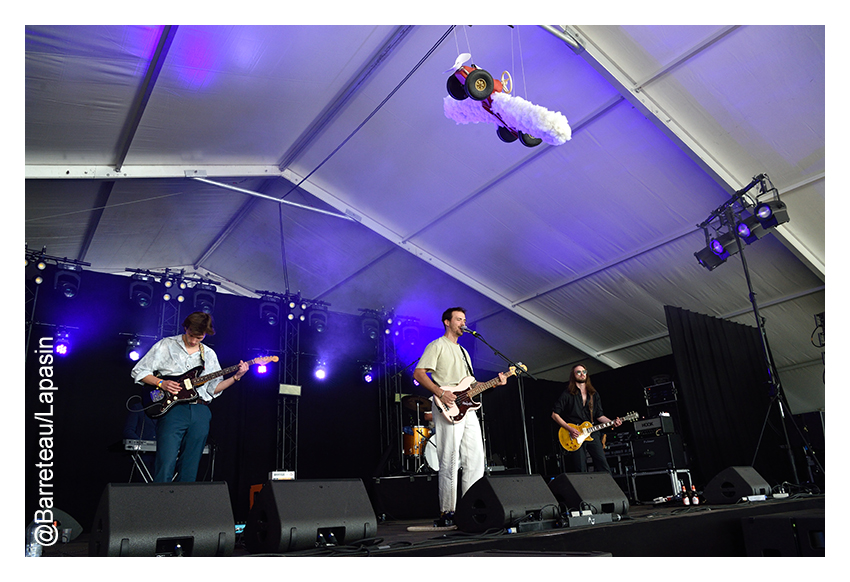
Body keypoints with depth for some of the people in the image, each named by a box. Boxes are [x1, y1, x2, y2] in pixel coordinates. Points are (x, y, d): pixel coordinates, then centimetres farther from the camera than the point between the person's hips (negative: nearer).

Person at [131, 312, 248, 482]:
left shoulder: (209, 355, 17)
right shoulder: (166, 345, 6)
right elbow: (138, 371, 6)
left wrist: (235, 377, 3)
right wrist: (161, 383, -8)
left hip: (200, 412, 3)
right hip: (173, 408, -3)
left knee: (189, 471, 5)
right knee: (165, 466, -11)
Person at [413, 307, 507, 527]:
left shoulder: (463, 351, 26)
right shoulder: (437, 346, 0)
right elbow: (418, 373, -10)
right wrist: (439, 392, -21)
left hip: (467, 409, 8)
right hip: (448, 410, -8)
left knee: (475, 459, 6)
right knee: (449, 463, -7)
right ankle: (447, 513, 1)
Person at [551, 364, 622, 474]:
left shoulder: (594, 394, 16)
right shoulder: (568, 394, 0)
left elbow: (599, 415, 17)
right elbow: (555, 414, -3)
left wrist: (612, 422, -1)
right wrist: (570, 429, -12)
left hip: (592, 433, 4)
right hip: (575, 437, -4)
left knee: (603, 465, -5)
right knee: (580, 471, -3)